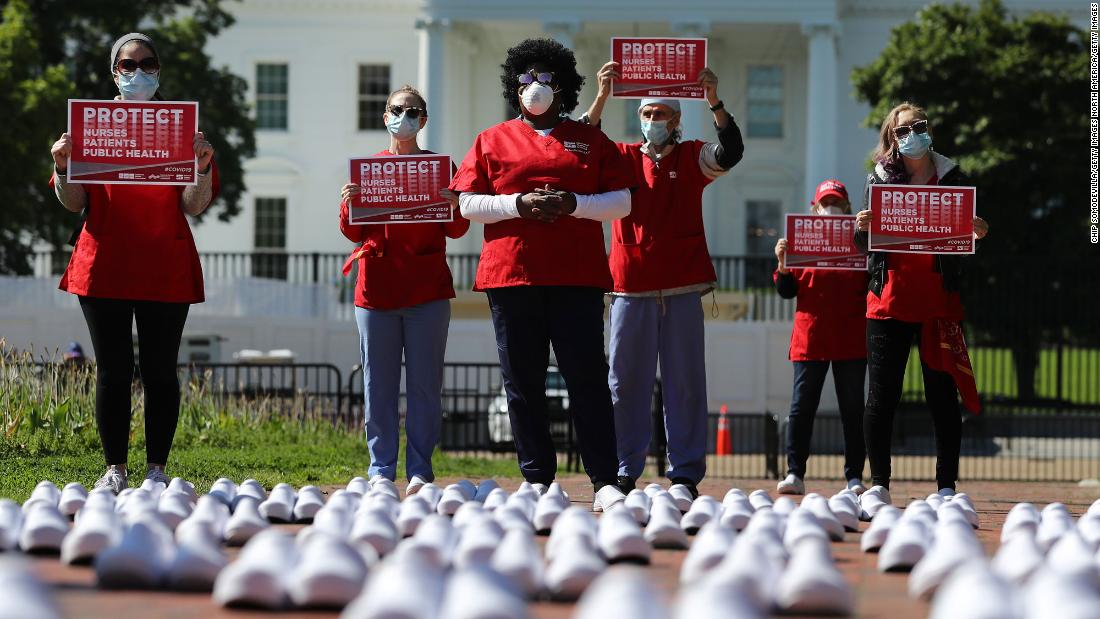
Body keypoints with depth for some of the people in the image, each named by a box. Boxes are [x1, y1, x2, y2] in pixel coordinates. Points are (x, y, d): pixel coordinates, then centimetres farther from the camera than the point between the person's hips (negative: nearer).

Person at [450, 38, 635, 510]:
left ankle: (605, 482, -3)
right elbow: (467, 204, 5)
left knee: (587, 377, -5)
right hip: (510, 273, 1)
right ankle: (536, 480, 8)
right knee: (523, 382, 2)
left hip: (577, 276, -1)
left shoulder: (590, 141, 12)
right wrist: (518, 204, -10)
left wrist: (573, 204, -9)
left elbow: (622, 201, 7)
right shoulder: (492, 141, 12)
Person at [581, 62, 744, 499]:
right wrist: (601, 98, -18)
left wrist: (714, 101, -22)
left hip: (682, 287, -1)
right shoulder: (623, 158, 9)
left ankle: (685, 474, 5)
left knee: (685, 382, 1)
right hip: (631, 287, 1)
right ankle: (623, 474, 9)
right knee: (626, 382, 3)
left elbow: (730, 152, -10)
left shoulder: (692, 158, 7)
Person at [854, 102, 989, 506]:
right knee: (882, 396, -1)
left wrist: (978, 234, -12)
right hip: (890, 301, 1)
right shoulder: (880, 180, 9)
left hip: (939, 302, -1)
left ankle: (947, 486, 4)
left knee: (943, 395, 0)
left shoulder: (953, 180, 7)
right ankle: (879, 484, 6)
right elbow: (863, 245, 11)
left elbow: (968, 237, 10)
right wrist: (862, 228, -10)